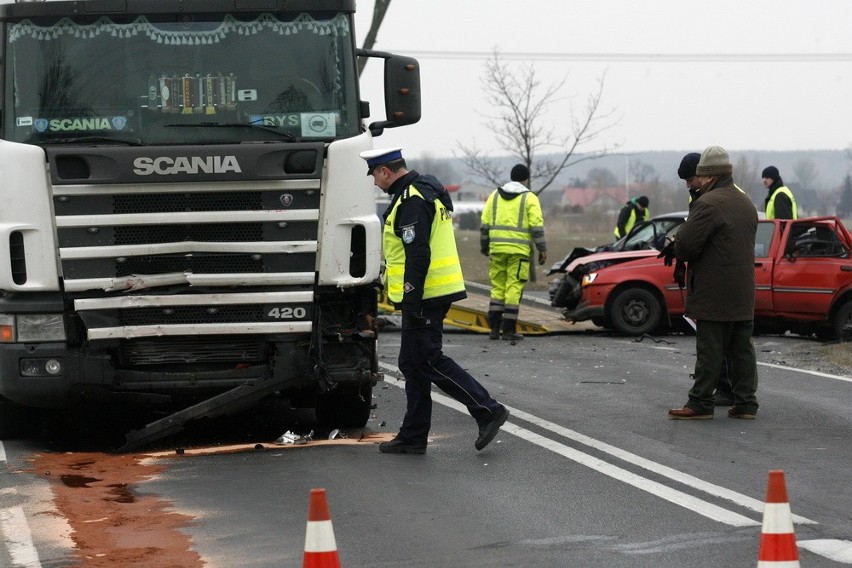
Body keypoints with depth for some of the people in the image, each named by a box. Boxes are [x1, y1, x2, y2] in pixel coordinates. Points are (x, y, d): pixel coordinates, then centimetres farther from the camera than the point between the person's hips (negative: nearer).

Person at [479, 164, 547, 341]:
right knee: (514, 289, -1)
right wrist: (542, 249, -3)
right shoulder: (529, 198, 0)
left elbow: (485, 224, 10)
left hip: (497, 248, 4)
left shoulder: (495, 195, 11)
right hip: (519, 250, -4)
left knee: (497, 288, 11)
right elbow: (537, 226, -7)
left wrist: (484, 245, 18)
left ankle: (494, 328, 6)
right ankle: (509, 329, -3)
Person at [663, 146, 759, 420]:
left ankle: (700, 402, 1)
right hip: (743, 294, 8)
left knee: (709, 349, -4)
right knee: (742, 348, 10)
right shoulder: (746, 204, 15)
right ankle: (746, 402, 12)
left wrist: (675, 249, 5)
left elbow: (686, 245, -20)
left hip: (714, 294, -8)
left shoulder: (708, 204, -15)